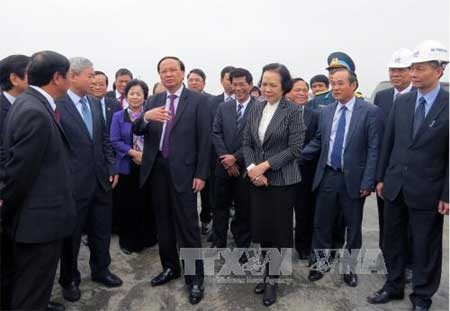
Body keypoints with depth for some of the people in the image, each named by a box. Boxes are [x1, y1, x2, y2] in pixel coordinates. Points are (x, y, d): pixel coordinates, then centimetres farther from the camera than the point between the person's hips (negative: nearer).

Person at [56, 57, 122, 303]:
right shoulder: (56, 104, -13)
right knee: (71, 233, 12)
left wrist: (112, 167, 7)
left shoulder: (95, 103, 8)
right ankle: (69, 279, 32)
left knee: (102, 229, 17)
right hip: (73, 181, -6)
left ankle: (100, 270, 37)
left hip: (100, 179, 6)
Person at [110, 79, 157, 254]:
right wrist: (133, 153, -16)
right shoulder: (118, 116, 3)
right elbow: (114, 141, -4)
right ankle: (128, 241, 19)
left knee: (147, 204, 7)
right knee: (128, 205, 4)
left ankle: (147, 238, 24)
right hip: (127, 167, -1)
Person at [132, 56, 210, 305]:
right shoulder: (153, 101, 10)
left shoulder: (197, 100, -3)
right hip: (156, 169, 5)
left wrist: (201, 174, -11)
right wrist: (146, 117, -23)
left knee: (187, 226, 0)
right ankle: (170, 267, 33)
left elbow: (204, 140, -6)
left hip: (182, 170, -5)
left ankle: (194, 278, 12)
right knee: (163, 223, 16)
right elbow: (136, 130, -1)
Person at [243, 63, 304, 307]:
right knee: (262, 228, 11)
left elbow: (294, 148, -12)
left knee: (277, 230, 5)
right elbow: (247, 143, 7)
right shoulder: (256, 109, 7)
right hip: (256, 178, 5)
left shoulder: (292, 111, -8)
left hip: (281, 180, -4)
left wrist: (266, 165, -16)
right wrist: (252, 167, -9)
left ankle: (272, 280, 23)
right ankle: (268, 274, 30)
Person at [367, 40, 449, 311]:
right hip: (395, 185, 4)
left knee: (425, 246, 11)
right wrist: (381, 177, 8)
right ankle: (394, 286, 36)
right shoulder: (402, 102, 4)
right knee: (392, 240, 16)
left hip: (427, 191, -4)